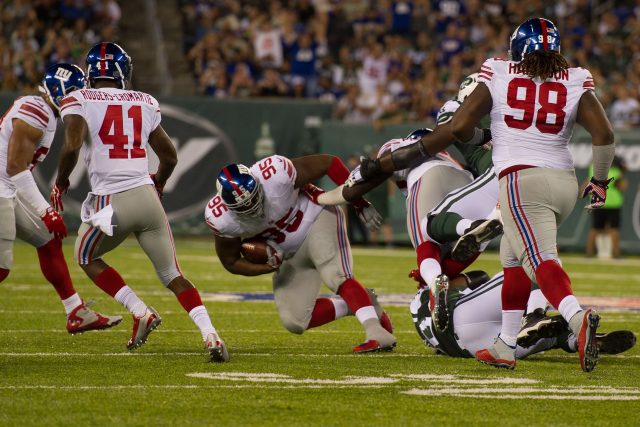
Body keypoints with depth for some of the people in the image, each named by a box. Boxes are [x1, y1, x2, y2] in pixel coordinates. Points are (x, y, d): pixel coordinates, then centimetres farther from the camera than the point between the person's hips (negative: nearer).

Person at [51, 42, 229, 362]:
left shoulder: (79, 101, 0)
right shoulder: (145, 104, 13)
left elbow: (72, 146, -16)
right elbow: (170, 157, 20)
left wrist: (60, 183, 2)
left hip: (111, 201, -3)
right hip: (146, 197, 4)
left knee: (87, 258, 24)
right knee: (172, 274, 12)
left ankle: (140, 311, 5)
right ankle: (211, 336, -8)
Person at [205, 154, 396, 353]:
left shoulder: (275, 174, -33)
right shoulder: (221, 219, -23)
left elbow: (328, 162, -19)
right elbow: (231, 262, -5)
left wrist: (360, 203, -16)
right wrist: (269, 266, -22)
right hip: (289, 254, 4)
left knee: (336, 276, -32)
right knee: (294, 322, -5)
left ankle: (378, 334, -38)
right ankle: (353, 304, 7)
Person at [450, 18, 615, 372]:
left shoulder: (497, 77, 2)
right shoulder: (575, 83, 6)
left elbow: (459, 127, -1)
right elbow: (603, 134, -2)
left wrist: (481, 138, 21)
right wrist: (600, 180, 12)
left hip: (522, 180, -5)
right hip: (565, 181, 5)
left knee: (541, 261, -17)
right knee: (513, 259, 21)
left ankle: (577, 317, -45)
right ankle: (504, 348, 23)